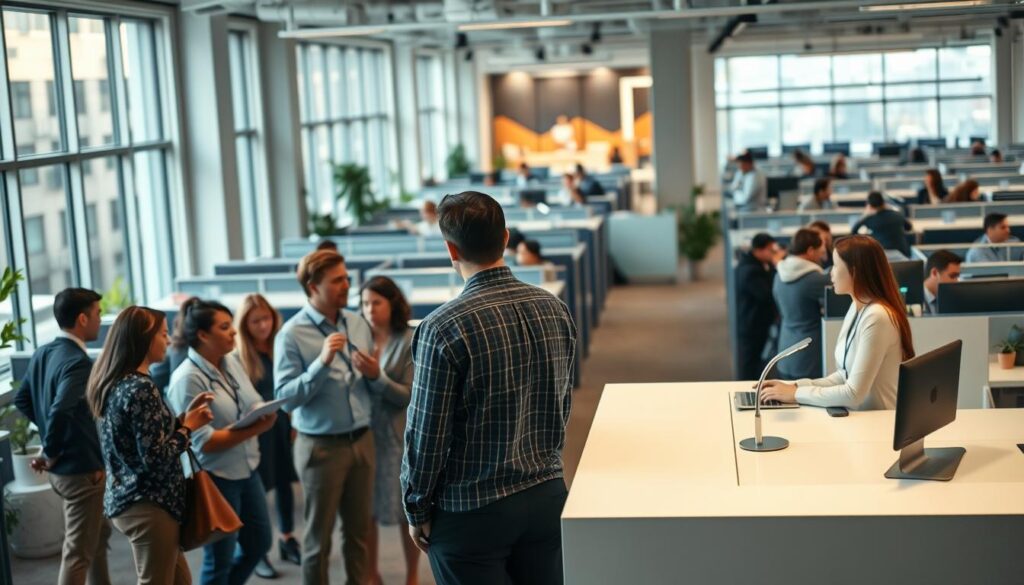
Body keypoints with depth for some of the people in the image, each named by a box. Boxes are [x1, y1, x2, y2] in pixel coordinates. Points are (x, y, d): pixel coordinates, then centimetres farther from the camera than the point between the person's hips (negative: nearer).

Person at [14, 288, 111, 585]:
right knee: (78, 552, 1)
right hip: (81, 469, -9)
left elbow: (22, 399, 15)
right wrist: (51, 454, -19)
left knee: (98, 534, 26)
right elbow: (60, 411, -35)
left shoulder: (42, 353, 4)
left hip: (62, 467, 9)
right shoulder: (78, 362, -24)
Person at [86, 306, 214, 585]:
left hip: (125, 498, 9)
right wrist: (188, 427, -10)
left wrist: (183, 417, 8)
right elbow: (154, 458, -23)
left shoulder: (113, 382, 8)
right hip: (148, 505, -9)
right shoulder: (140, 388, -21)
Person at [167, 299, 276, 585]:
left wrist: (266, 415, -13)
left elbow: (255, 405, 10)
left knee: (259, 543, 19)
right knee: (219, 559, 9)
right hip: (214, 479, -7)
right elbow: (204, 442, -23)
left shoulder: (232, 361, 2)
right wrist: (255, 428, -22)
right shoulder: (188, 379, -21)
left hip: (247, 470, 8)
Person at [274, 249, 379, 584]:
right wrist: (322, 363, -26)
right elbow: (285, 397, -17)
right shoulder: (292, 334, -11)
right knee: (319, 535, 10)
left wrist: (375, 374, -11)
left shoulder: (359, 324, 4)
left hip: (362, 441, 5)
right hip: (321, 447, -5)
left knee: (360, 528, 15)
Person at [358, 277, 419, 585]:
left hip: (399, 435, -3)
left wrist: (376, 376, -24)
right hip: (362, 433, 3)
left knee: (407, 510, 8)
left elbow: (409, 396, -13)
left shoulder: (410, 342, -9)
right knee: (366, 509, 10)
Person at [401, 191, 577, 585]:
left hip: (472, 511, -5)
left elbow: (426, 434, -14)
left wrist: (416, 512, 0)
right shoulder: (555, 309, -1)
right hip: (548, 496, 5)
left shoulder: (443, 329, -19)